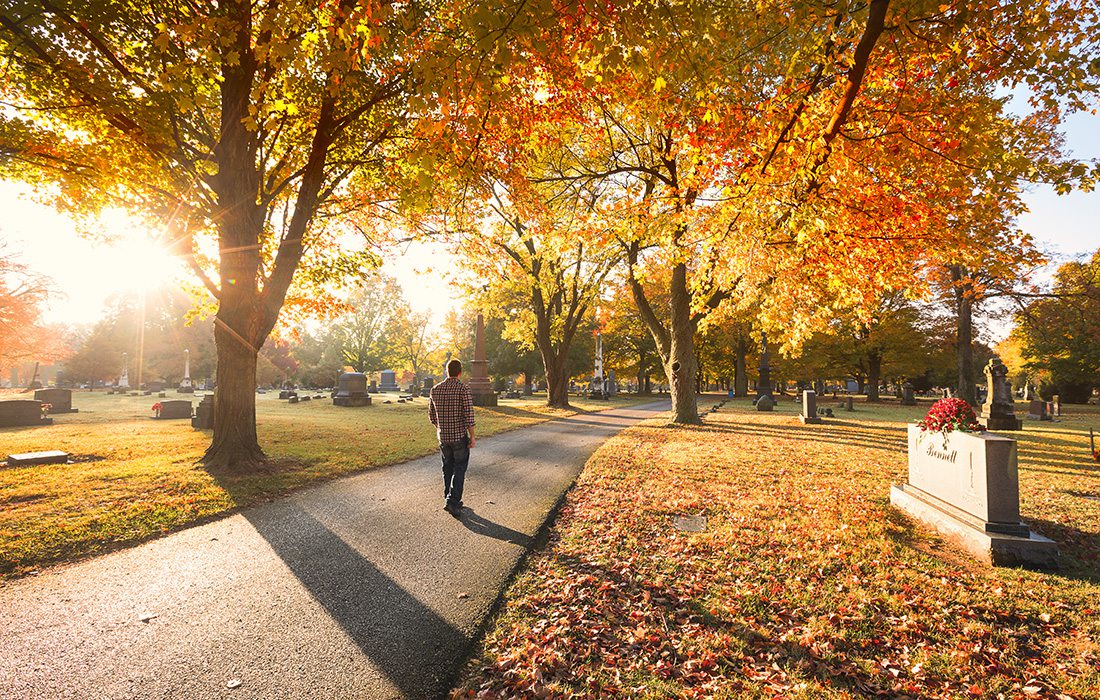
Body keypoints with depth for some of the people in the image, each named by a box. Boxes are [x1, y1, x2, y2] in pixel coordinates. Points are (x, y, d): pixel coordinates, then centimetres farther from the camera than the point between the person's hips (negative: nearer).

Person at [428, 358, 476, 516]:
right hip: (460, 437, -4)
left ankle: (449, 500, 26)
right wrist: (472, 437, -9)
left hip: (443, 437, 5)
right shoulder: (463, 389, -14)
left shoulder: (435, 390, 1)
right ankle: (453, 502, -2)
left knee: (447, 469, 18)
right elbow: (469, 415, -18)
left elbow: (432, 416, 10)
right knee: (459, 471, 6)